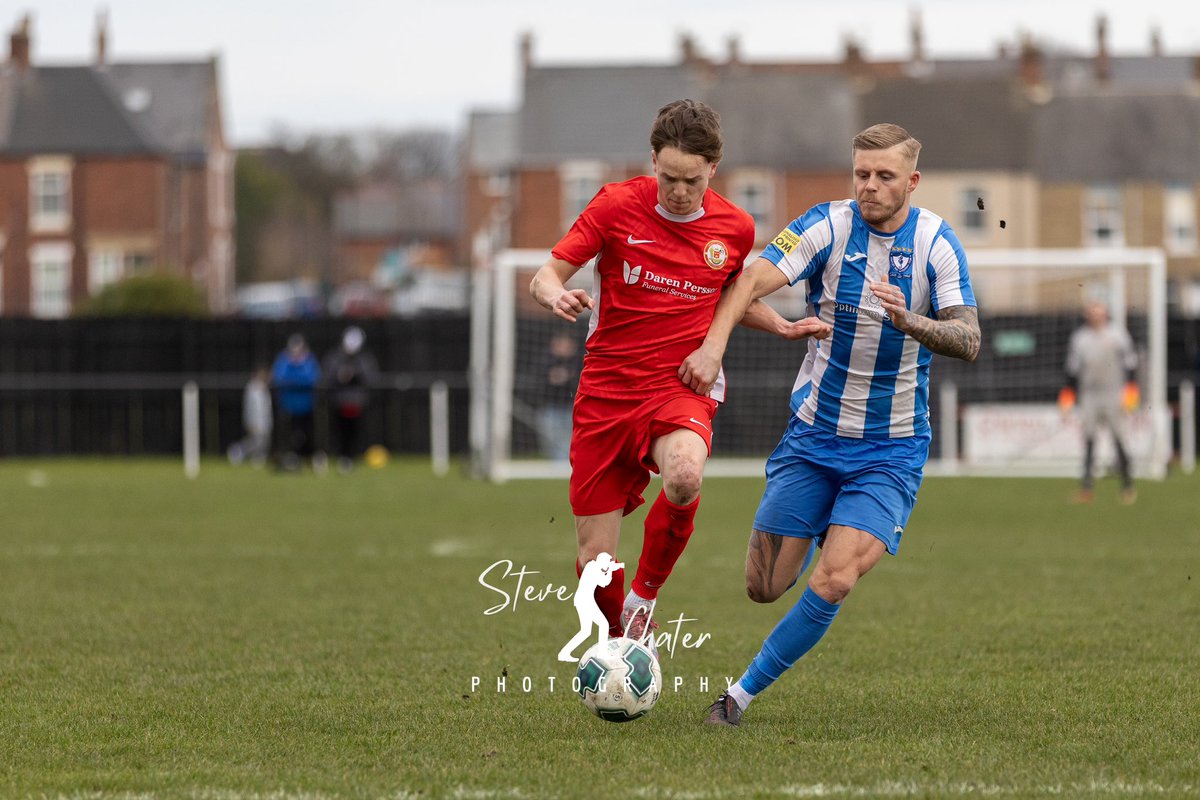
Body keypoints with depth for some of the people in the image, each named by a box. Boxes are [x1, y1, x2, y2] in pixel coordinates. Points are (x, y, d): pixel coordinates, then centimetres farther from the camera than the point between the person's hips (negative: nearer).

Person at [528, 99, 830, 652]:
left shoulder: (734, 228, 2)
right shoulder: (616, 206, -5)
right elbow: (545, 276, -3)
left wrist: (784, 327, 5)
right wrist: (556, 296, -26)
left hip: (682, 388, 0)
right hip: (607, 392, 0)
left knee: (684, 476, -36)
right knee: (595, 560, -3)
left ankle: (645, 594, -10)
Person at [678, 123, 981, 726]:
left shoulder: (936, 242, -5)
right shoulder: (828, 226, -9)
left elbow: (968, 342, -12)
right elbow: (754, 280, -22)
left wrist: (910, 322, -32)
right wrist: (713, 345, -39)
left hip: (891, 449, -1)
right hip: (813, 436, 1)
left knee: (833, 582, -18)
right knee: (764, 588, 3)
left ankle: (743, 694, -2)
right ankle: (821, 534, 38)